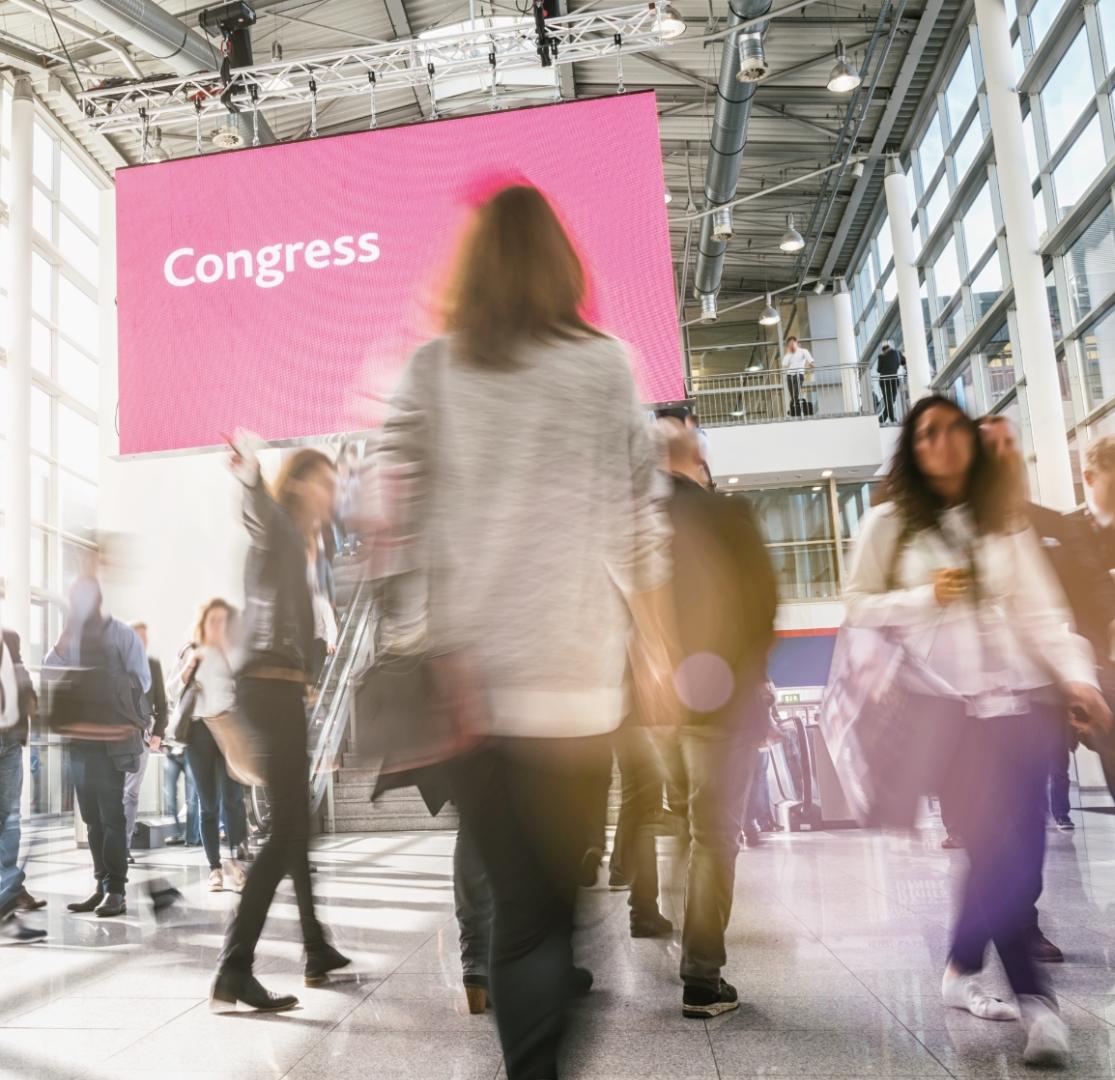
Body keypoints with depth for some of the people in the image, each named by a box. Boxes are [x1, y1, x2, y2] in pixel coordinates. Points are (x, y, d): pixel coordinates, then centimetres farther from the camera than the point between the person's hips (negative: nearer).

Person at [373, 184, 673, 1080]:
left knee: (514, 893, 9)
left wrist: (421, 649, -2)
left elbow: (398, 510, -2)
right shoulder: (604, 363, 6)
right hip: (575, 667, -1)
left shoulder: (431, 368, 8)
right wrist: (656, 643, 12)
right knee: (563, 887, 8)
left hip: (467, 670, 2)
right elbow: (640, 513, 4)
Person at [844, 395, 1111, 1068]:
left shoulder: (1004, 519, 12)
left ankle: (964, 970, 20)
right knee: (994, 843, -6)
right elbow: (860, 609, 4)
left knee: (1014, 846, 0)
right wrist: (925, 597, -10)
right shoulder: (891, 523, 5)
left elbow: (1042, 610, 5)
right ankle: (1034, 995, 2)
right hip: (946, 704, -2)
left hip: (1020, 696, 3)